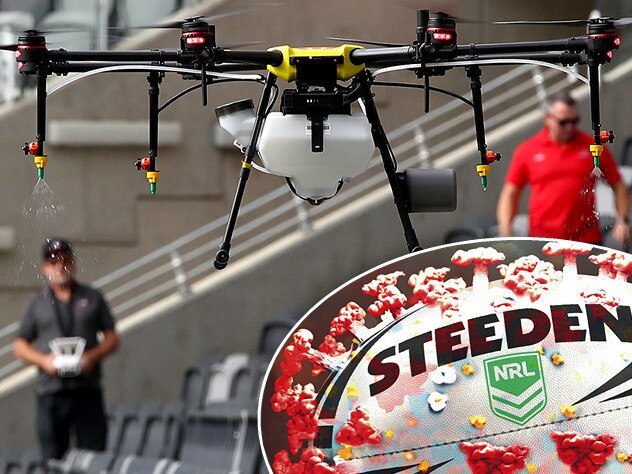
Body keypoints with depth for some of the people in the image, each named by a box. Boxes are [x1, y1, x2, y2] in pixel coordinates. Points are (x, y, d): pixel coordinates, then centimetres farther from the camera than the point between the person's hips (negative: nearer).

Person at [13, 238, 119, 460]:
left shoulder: (92, 298, 12)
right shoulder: (38, 303, 12)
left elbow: (112, 338, 11)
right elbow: (20, 346, 13)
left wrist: (92, 357, -9)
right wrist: (44, 360, -7)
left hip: (88, 391, 0)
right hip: (51, 393, 0)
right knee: (52, 456, -2)